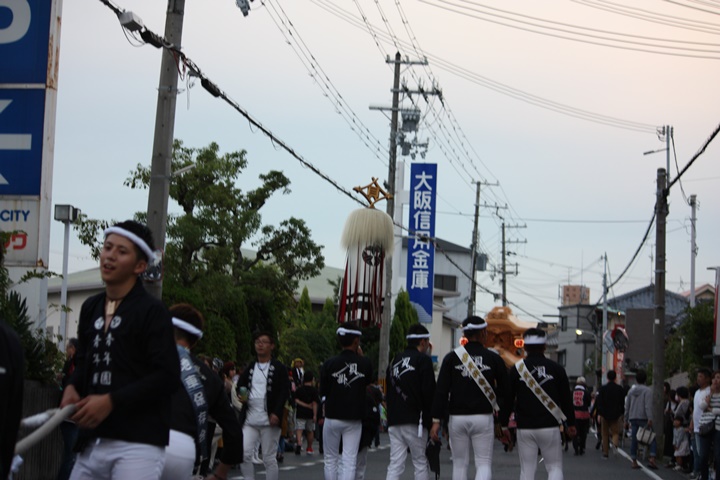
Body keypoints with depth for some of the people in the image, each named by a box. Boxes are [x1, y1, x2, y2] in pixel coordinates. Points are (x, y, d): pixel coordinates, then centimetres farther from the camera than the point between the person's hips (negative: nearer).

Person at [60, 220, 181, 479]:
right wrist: (72, 387, 3)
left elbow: (168, 377, -11)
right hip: (93, 441, 7)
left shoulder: (151, 311, -6)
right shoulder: (90, 307, 15)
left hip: (138, 444, -7)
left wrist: (111, 401, -16)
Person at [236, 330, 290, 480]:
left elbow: (284, 392, -5)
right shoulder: (250, 368, 15)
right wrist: (241, 394, -1)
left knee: (269, 458, 0)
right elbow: (240, 384, 24)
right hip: (250, 419, 4)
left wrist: (276, 413, -16)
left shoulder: (279, 368, 0)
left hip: (269, 420, -4)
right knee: (244, 453, -7)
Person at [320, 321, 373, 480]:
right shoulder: (365, 364, -7)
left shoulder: (329, 364, -9)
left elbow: (323, 392, 0)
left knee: (331, 460, 13)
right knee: (350, 462, 1)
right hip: (354, 419, 0)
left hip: (332, 417, 0)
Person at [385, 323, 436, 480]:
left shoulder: (395, 361, 16)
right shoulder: (423, 360, -5)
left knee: (395, 464, 3)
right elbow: (429, 392, -10)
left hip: (394, 420, 6)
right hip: (414, 420, -6)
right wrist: (432, 420, -2)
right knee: (421, 463, 4)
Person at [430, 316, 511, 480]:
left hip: (457, 418, 1)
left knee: (459, 463, 12)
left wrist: (436, 421, -6)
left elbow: (441, 391, -5)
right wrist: (505, 424, 11)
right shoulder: (494, 359, 1)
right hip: (483, 418, -1)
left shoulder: (452, 357, 2)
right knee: (484, 463, 2)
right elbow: (504, 394, 3)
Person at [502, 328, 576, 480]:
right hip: (550, 427, -1)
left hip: (524, 428, 1)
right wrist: (570, 424, 12)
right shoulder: (556, 369, -1)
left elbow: (508, 398, 3)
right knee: (555, 467, 7)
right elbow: (567, 399, 3)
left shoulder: (516, 369, 0)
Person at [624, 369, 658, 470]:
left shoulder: (631, 391, 13)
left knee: (634, 440, 7)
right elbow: (648, 406, -15)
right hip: (643, 418, -5)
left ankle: (634, 462, 7)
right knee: (653, 439, 0)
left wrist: (626, 420, 21)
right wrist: (650, 419, -20)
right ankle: (652, 458, -17)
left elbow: (627, 407, 15)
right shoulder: (647, 390, -5)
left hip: (633, 419, 5)